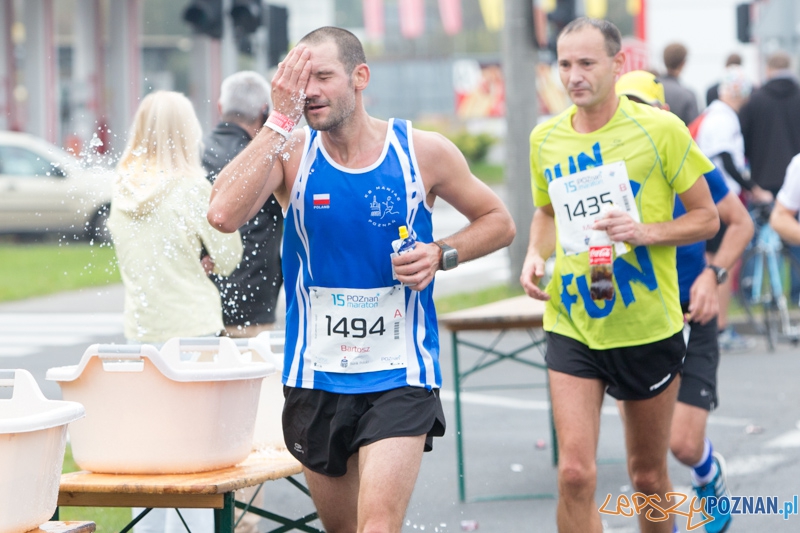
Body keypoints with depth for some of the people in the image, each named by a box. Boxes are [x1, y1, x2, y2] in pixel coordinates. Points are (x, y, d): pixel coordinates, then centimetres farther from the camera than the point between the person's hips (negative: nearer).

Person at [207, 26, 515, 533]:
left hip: (400, 377, -3)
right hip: (317, 375, 3)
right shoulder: (290, 153, -4)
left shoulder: (423, 151, -5)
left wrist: (443, 254, -11)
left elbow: (499, 221, 9)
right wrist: (280, 119, -21)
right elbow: (224, 214, -23)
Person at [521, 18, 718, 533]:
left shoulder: (660, 129, -8)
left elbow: (707, 218, -2)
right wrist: (535, 255, 1)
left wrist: (646, 232, -19)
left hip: (649, 326, -2)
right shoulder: (545, 138, 4)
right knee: (575, 474, -12)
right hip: (571, 325, 2)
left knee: (649, 476, 11)